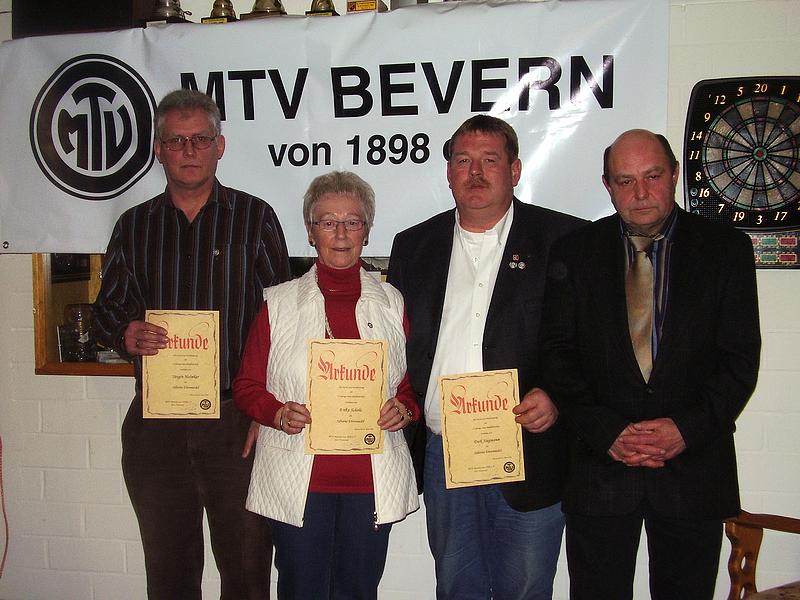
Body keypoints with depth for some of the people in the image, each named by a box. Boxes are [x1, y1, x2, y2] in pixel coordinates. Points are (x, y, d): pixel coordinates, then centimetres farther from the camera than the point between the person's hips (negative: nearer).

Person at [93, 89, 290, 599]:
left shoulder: (255, 218, 3)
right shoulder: (134, 225, 11)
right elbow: (107, 306, 16)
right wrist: (125, 334, -9)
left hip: (237, 419, -2)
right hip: (155, 425, 3)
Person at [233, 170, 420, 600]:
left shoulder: (391, 303, 7)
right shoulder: (279, 303, 3)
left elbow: (413, 382, 13)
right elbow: (247, 385, 6)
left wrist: (404, 408, -8)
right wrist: (278, 412, -13)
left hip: (370, 481, 1)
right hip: (297, 479, -1)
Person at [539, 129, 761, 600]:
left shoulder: (727, 248, 1)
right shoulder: (574, 253, 2)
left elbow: (741, 357, -2)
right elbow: (558, 354, -1)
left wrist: (688, 428, -13)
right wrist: (606, 432, -12)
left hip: (694, 465, 0)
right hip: (600, 462, 0)